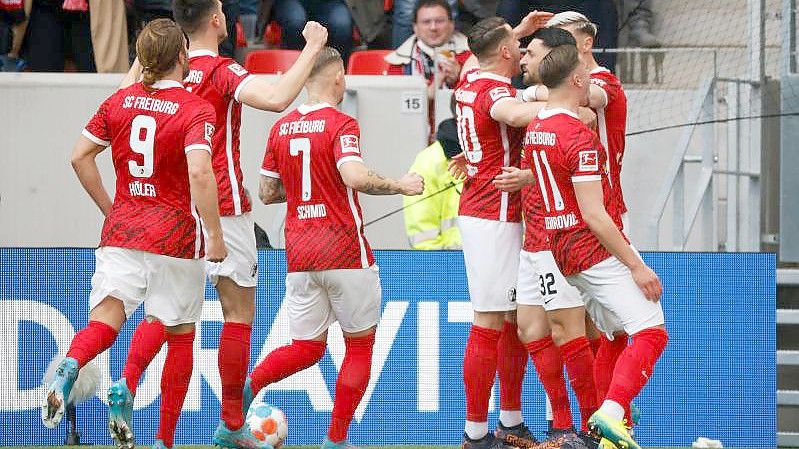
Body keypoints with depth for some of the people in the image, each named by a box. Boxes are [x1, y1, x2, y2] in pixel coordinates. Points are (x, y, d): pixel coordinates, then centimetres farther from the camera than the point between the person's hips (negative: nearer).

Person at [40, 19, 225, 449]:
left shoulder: (120, 101, 6)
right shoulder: (196, 110, -10)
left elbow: (80, 157, 7)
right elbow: (199, 173, -23)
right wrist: (215, 235, -15)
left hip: (122, 230, 3)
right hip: (176, 235, -3)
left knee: (107, 317, -6)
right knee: (180, 336, 12)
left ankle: (69, 366, -41)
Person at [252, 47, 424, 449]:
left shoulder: (281, 128, 8)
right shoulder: (340, 125, -10)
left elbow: (267, 192, 13)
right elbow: (355, 176, -26)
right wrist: (399, 185, -12)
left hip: (298, 257, 6)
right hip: (344, 251, -6)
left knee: (306, 347, 12)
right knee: (360, 345, 9)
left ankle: (247, 385, -14)